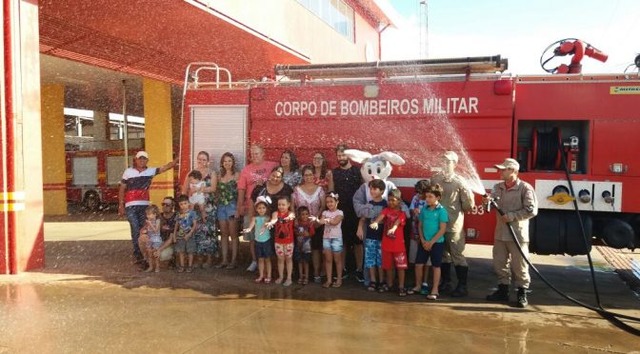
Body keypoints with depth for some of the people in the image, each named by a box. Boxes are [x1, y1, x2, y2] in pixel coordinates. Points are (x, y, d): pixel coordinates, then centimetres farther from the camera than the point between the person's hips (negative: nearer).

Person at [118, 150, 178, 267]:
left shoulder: (151, 171, 6)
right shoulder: (128, 172, 3)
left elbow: (166, 167, -2)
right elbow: (122, 189, 6)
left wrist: (178, 159, -16)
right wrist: (121, 205, 1)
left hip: (145, 205, 2)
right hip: (131, 206, -2)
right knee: (136, 231, -8)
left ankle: (139, 256, 16)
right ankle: (139, 256, -4)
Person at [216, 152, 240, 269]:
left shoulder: (236, 175, -4)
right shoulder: (220, 176, 12)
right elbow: (218, 191, 15)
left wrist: (238, 208, -16)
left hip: (232, 206, -5)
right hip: (221, 206, 5)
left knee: (233, 234, -1)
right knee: (223, 234, 8)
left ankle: (234, 260, 4)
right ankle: (224, 260, 14)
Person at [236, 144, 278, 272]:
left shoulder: (273, 166, -1)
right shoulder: (246, 169, 5)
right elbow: (241, 189, 5)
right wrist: (240, 206, 0)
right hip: (251, 207, 2)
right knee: (252, 236, 9)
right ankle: (254, 261, 21)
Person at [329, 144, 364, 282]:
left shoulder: (358, 171, 1)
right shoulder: (333, 173, 5)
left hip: (356, 212, -1)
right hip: (340, 213, 1)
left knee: (358, 242, 4)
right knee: (341, 242, 9)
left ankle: (359, 269, 14)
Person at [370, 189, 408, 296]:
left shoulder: (402, 213, -5)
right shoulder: (386, 210, 3)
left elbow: (398, 221, -25)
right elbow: (381, 216, -19)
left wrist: (393, 228, -47)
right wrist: (375, 222, -42)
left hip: (398, 244, -3)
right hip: (386, 243, 3)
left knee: (400, 266, 2)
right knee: (388, 265, 15)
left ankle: (401, 286, 11)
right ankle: (389, 284, 31)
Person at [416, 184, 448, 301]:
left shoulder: (442, 211, -11)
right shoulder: (424, 210, 3)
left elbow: (443, 229, -13)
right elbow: (420, 226, 8)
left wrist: (431, 242, -14)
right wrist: (423, 240, -4)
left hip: (437, 242, -4)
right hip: (424, 242, 5)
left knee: (436, 266, 6)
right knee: (418, 264, 6)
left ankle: (435, 290, 15)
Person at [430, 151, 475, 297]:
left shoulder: (459, 181, -8)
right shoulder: (435, 179, 5)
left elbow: (469, 202, -7)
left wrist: (459, 210, 6)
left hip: (454, 224, -5)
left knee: (457, 254, 1)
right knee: (443, 254, 14)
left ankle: (462, 286, 9)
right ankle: (446, 283, 26)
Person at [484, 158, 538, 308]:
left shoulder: (525, 188, -9)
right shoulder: (498, 187, 10)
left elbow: (531, 210, -13)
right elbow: (493, 198, -6)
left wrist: (512, 216, -17)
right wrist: (489, 200, -29)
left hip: (518, 234, -6)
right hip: (500, 233, 6)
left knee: (519, 265, 1)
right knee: (500, 263, 11)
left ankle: (522, 294, 13)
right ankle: (503, 290, 24)